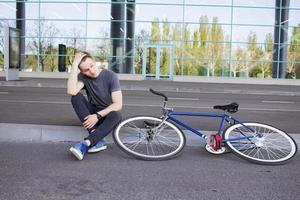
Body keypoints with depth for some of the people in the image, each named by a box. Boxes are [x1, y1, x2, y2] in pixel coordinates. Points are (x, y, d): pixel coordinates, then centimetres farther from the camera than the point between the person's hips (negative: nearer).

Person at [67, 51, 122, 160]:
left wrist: (98, 115, -29)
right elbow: (71, 91, -31)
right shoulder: (83, 76, -9)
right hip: (92, 113, 3)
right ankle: (98, 140, -32)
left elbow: (118, 104, -19)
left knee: (116, 115, -37)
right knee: (76, 97, -25)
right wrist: (75, 63, -29)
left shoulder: (110, 76, -15)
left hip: (107, 114, -3)